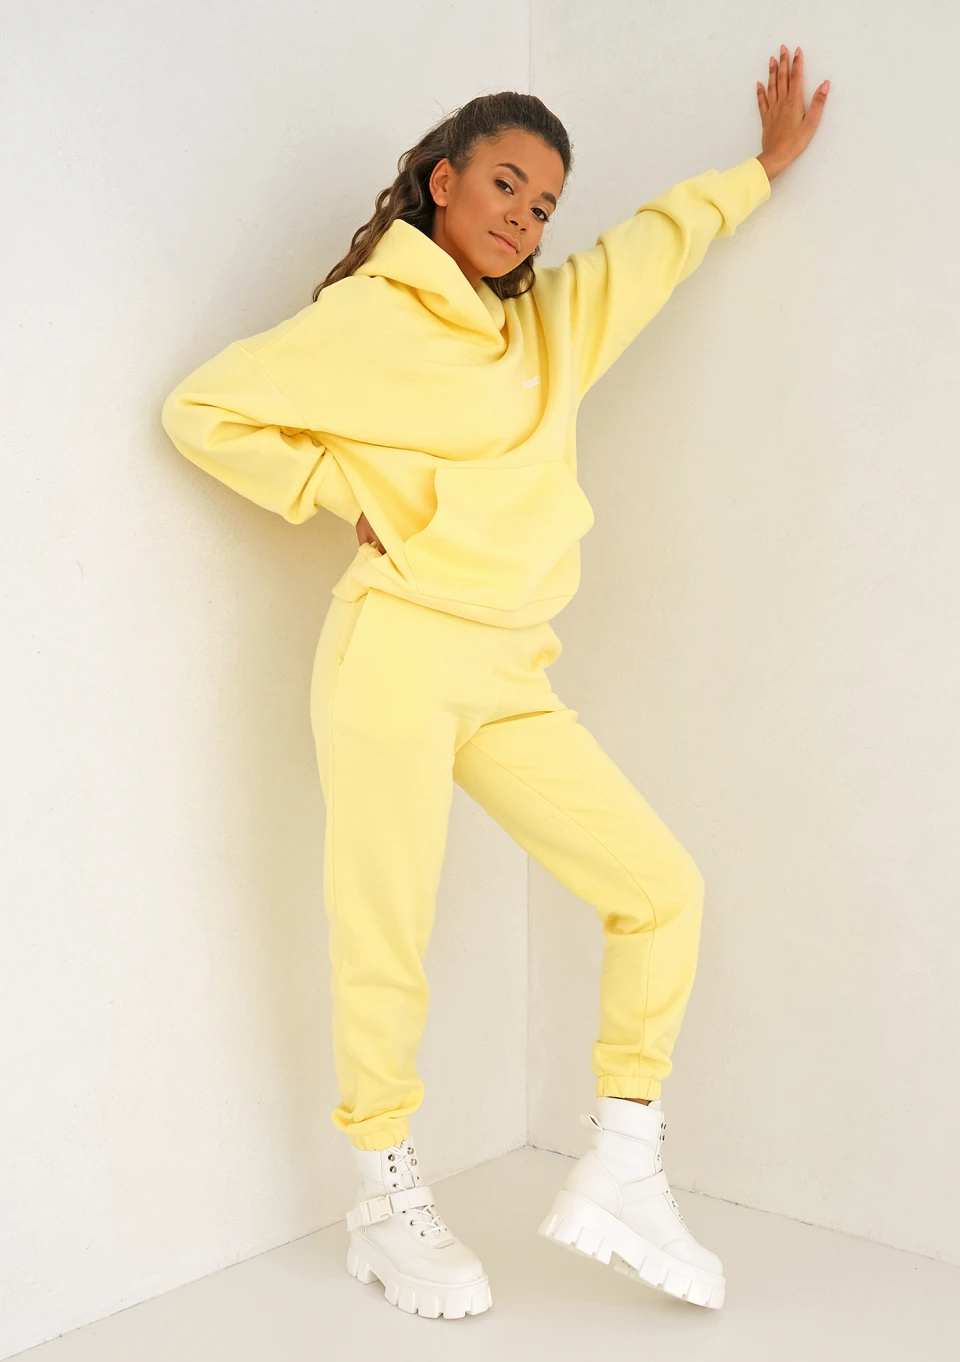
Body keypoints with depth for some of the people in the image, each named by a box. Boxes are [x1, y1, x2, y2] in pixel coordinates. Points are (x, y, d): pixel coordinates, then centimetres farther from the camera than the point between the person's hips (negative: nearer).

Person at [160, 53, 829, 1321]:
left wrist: (768, 163, 42)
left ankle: (618, 1173, 9)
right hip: (397, 652, -6)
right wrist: (349, 493, -3)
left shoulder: (557, 318, 17)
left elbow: (662, 233, 32)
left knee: (663, 886, -1)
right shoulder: (366, 318, 0)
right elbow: (202, 409, 1)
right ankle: (387, 1204, 19)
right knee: (384, 945, -1)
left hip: (510, 677, 6)